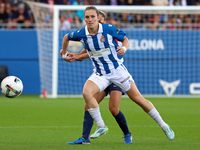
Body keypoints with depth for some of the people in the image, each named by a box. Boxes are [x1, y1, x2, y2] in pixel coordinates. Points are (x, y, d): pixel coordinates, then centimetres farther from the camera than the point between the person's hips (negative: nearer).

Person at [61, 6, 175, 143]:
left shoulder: (109, 29, -15)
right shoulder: (81, 34, -9)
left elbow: (125, 39, -1)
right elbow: (66, 37, 12)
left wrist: (124, 48, -21)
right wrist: (64, 53, 22)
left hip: (118, 70, -2)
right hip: (100, 74, 2)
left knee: (138, 99, 1)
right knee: (86, 92, -26)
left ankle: (163, 125, 15)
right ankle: (101, 126, -14)